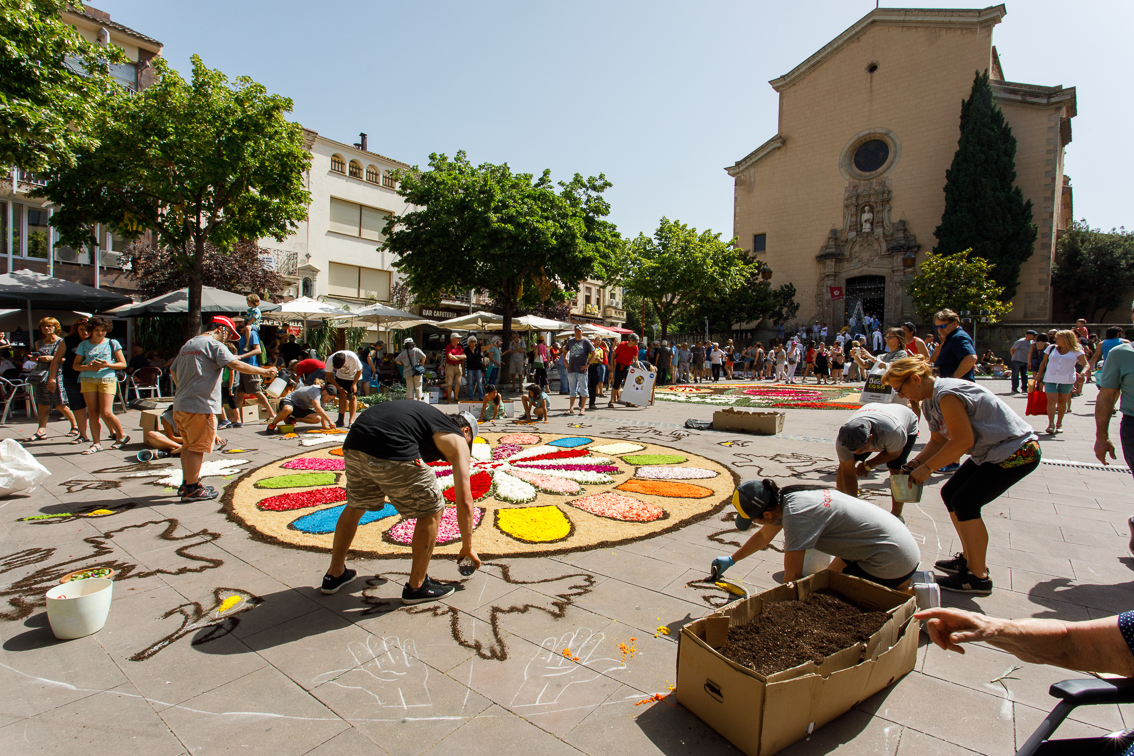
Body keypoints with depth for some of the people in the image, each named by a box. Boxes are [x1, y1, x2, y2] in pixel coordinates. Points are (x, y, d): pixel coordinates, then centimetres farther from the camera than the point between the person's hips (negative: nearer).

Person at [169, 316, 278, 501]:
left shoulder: (188, 344, 18)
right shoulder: (214, 344, -9)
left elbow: (173, 370, 25)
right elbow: (236, 364, -21)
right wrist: (263, 371, -18)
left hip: (180, 404, 9)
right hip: (200, 405, -9)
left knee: (188, 446, 18)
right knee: (197, 448, -2)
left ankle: (186, 484, 27)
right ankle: (192, 489, 4)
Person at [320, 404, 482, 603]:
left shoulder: (432, 417, 35)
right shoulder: (457, 440, 15)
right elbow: (464, 501, 13)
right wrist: (467, 547, 23)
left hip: (353, 444, 8)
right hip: (391, 451, -8)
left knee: (356, 505, 31)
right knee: (432, 510, 12)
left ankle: (334, 574, 46)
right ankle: (416, 586, 23)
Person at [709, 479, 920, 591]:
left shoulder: (795, 514, -28)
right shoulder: (785, 498, -1)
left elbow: (793, 575, -23)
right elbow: (763, 536, 18)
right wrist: (731, 560, 26)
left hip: (892, 558, -9)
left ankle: (910, 593, 3)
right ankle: (911, 577, 21)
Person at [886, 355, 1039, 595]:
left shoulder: (946, 395, -26)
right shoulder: (929, 400, 5)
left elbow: (962, 441, -26)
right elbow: (938, 440, 9)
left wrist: (927, 468, -20)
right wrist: (917, 461, -7)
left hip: (1018, 452, -10)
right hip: (991, 452, 10)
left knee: (964, 503, -12)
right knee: (950, 494, 9)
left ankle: (978, 577, 1)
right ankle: (970, 559, 24)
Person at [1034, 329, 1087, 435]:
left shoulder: (1076, 352, 0)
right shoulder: (1051, 349, 7)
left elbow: (1086, 365, -7)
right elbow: (1044, 362, 15)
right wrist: (1039, 375, 13)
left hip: (1067, 380, -1)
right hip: (1050, 379, 1)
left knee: (1062, 402, 8)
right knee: (1051, 400, -11)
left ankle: (1059, 424, 21)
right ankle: (1051, 424, -13)